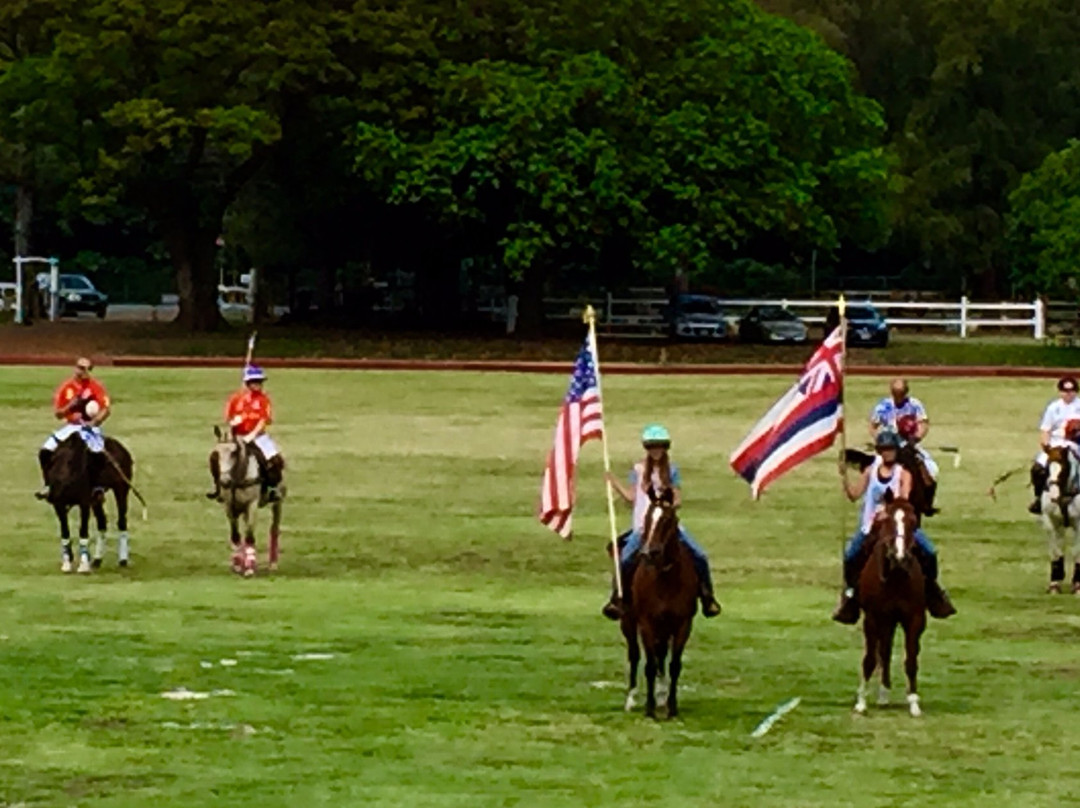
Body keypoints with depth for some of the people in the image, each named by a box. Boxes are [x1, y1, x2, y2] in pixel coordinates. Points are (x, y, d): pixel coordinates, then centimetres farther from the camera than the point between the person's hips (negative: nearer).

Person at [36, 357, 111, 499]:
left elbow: (107, 410, -6)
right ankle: (48, 485, 2)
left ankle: (96, 487, -16)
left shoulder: (97, 387, -3)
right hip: (71, 426, 3)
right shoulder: (66, 388, 4)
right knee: (45, 451, -11)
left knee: (98, 452, -32)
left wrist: (94, 422, -21)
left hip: (90, 427, -3)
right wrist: (70, 406, -14)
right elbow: (58, 414, 6)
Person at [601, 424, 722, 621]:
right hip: (643, 525, -1)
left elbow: (678, 499, 6)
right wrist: (614, 483, 0)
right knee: (625, 558, -25)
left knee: (699, 556, -12)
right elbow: (631, 497, 8)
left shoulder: (671, 470, 7)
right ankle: (616, 598, -11)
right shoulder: (638, 470, 8)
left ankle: (707, 597, 5)